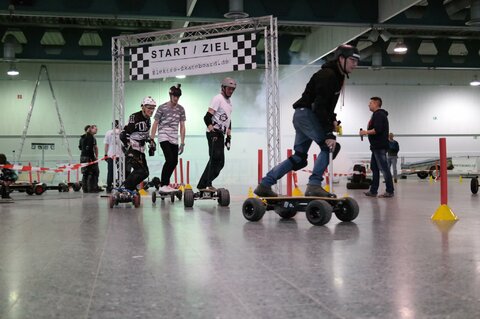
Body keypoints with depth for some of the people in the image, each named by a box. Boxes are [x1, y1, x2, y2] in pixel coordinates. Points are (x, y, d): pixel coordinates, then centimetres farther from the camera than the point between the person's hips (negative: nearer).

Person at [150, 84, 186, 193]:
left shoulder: (181, 109, 9)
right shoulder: (162, 108, -2)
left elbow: (182, 126, 10)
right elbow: (155, 124, 0)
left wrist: (182, 143, 6)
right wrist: (151, 139, -5)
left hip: (174, 139, 5)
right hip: (164, 137, -5)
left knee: (174, 162, 4)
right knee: (170, 160, -18)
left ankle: (165, 183, 19)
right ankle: (163, 185, -14)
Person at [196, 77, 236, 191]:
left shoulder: (229, 101, 20)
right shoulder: (218, 99, -8)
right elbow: (207, 117, -16)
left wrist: (229, 137, 19)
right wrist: (213, 131, -24)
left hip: (221, 134, 9)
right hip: (213, 134, -9)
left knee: (220, 162, 8)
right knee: (216, 158, -16)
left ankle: (202, 184, 15)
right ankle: (207, 184, -14)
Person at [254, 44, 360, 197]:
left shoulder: (338, 76, 15)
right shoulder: (327, 75, -17)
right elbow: (320, 106, -25)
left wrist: (333, 119, 7)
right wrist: (329, 134, -27)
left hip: (302, 116, 10)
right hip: (306, 113, -10)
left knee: (299, 159, 9)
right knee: (329, 146, -17)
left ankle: (264, 184, 11)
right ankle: (314, 185, -16)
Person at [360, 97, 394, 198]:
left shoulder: (378, 114, -11)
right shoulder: (378, 114, 21)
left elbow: (377, 130, -23)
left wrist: (366, 132, -12)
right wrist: (367, 132, 13)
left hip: (379, 146, -11)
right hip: (377, 146, 11)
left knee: (384, 168, -8)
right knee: (374, 168, 11)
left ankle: (389, 191, -6)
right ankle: (373, 191, 14)